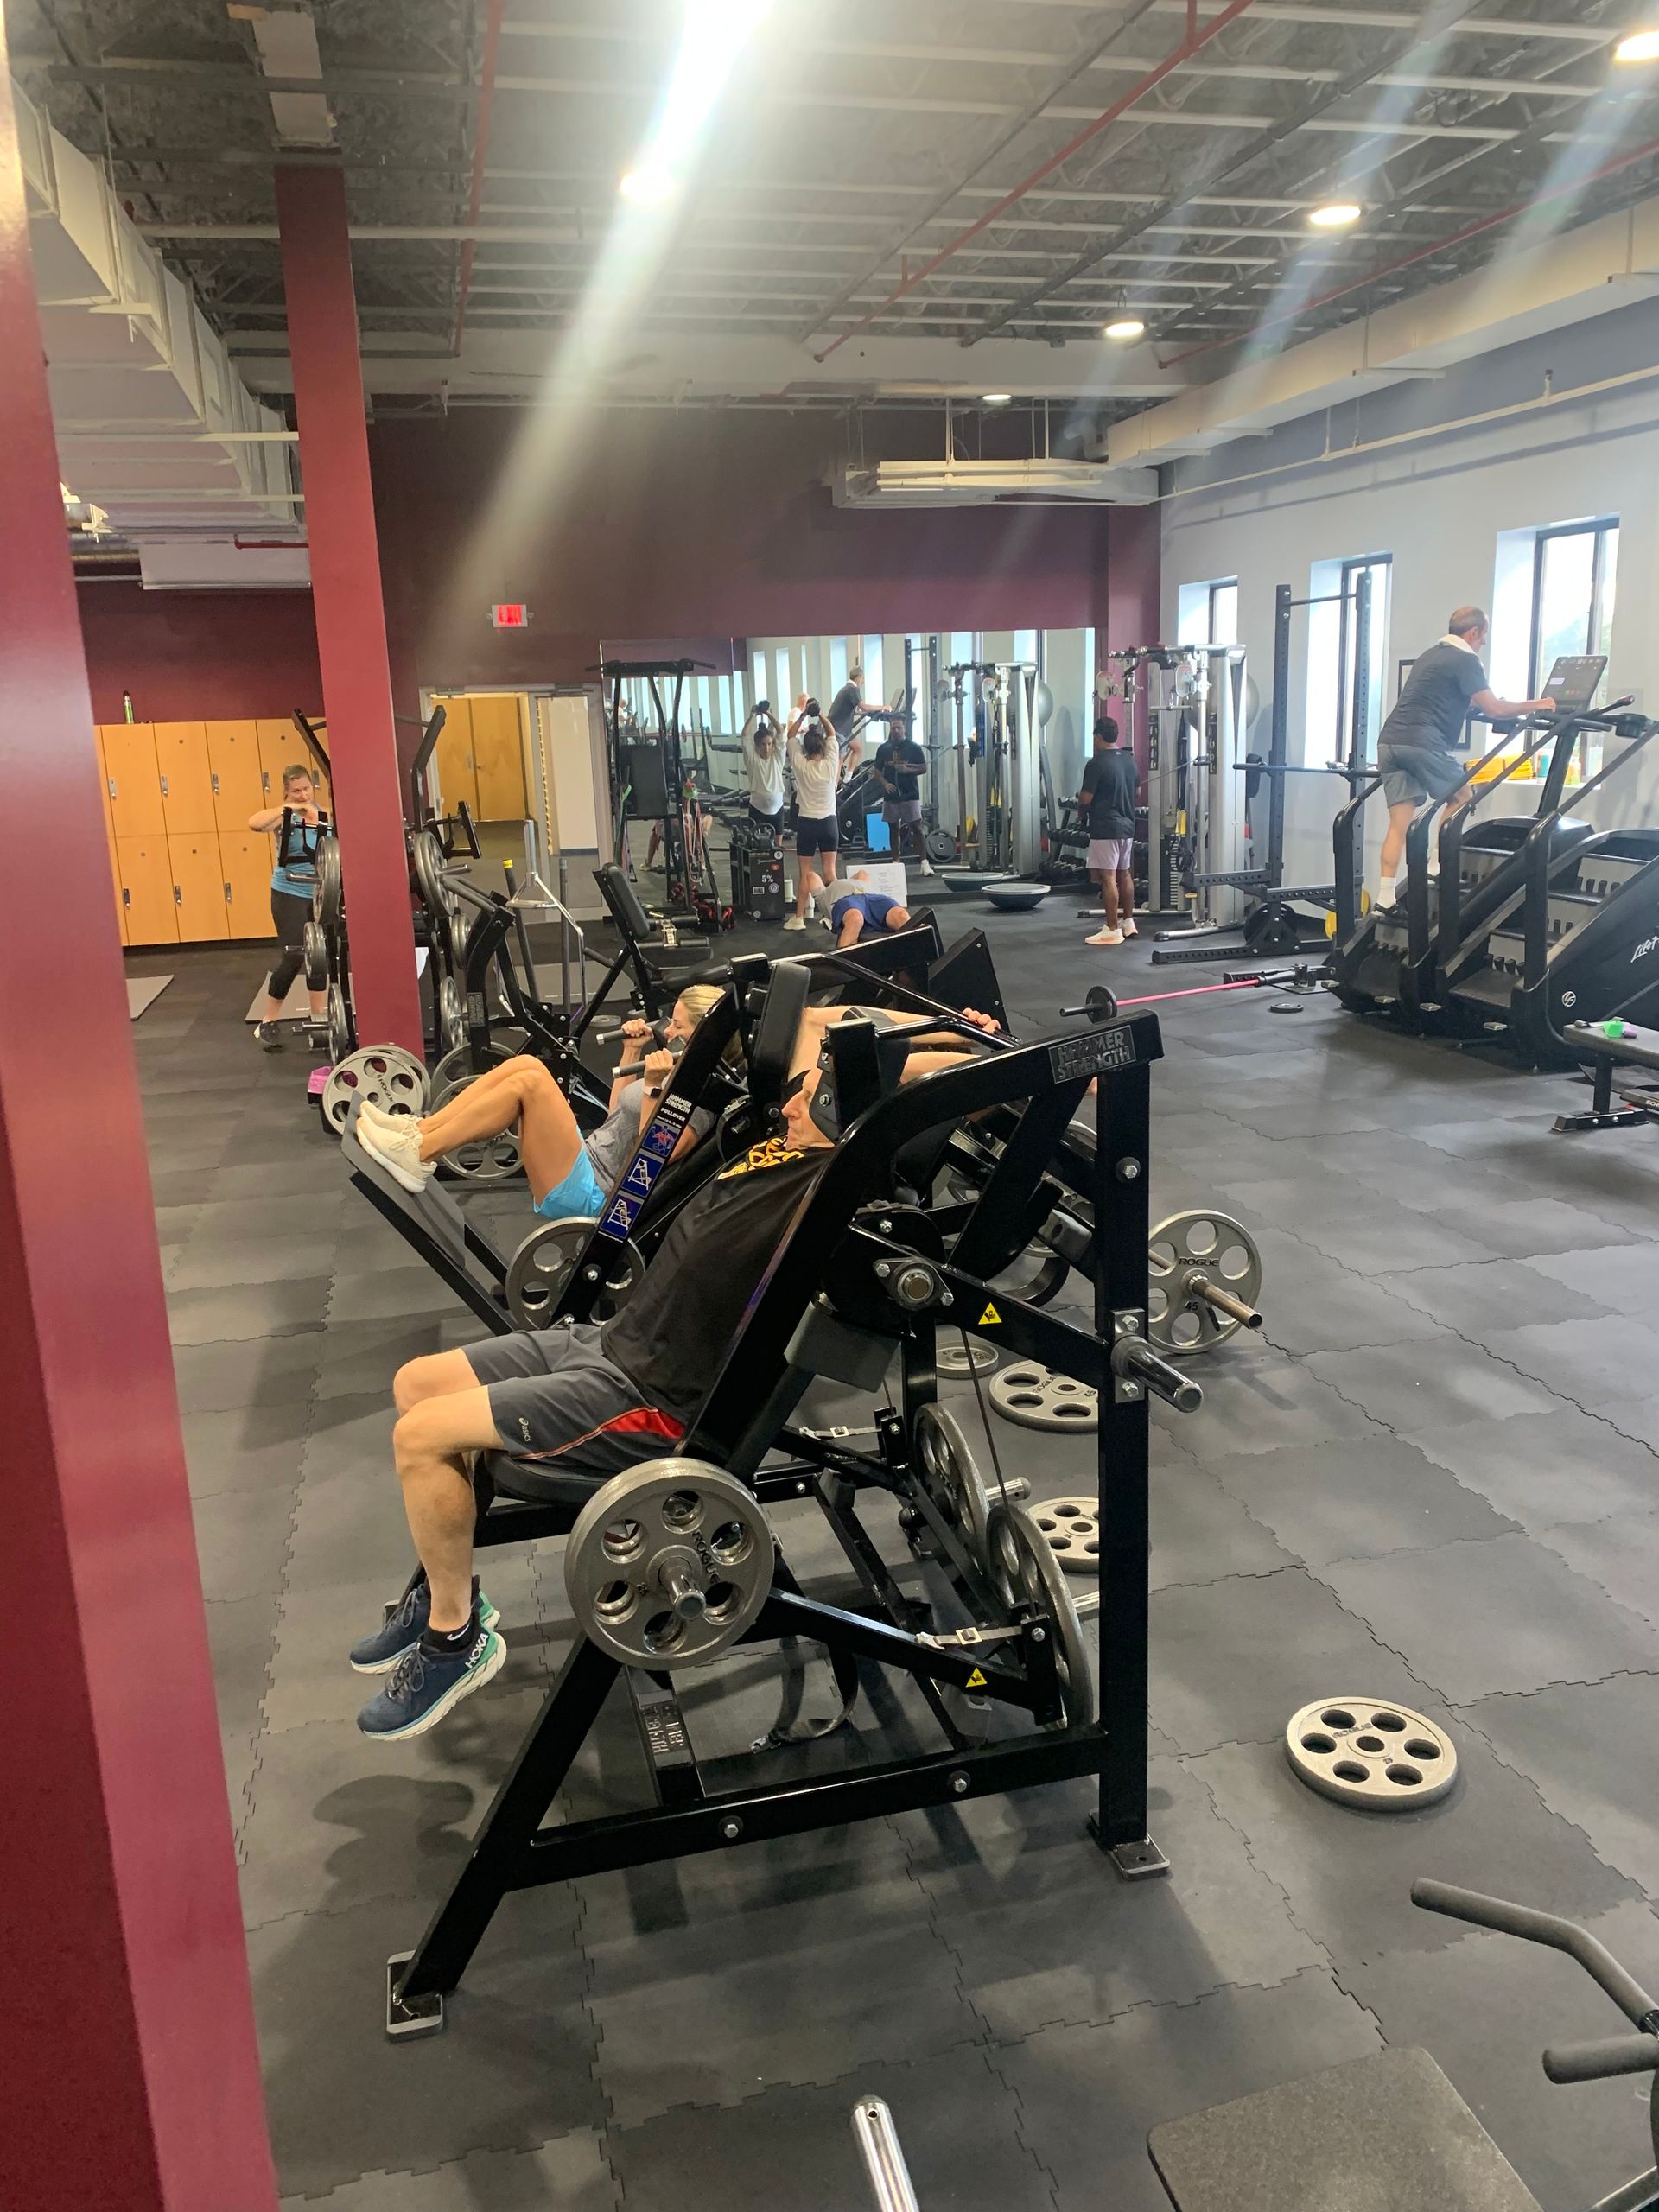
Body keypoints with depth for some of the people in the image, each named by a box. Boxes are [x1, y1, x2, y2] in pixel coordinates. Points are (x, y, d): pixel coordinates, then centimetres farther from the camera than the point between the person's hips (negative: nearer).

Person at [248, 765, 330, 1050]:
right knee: (294, 956, -10)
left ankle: (320, 1019, 23)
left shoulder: (326, 817, 4)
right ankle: (267, 1024, 2)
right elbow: (254, 823, -31)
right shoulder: (285, 818, -10)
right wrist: (288, 807, -34)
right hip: (290, 894, -5)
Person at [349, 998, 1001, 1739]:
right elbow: (816, 1020, 11)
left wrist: (963, 1048, -23)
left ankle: (458, 1639, 7)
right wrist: (941, 1026, 5)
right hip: (611, 1342, 10)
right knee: (416, 1385, 15)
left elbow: (904, 1077, -38)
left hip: (650, 1401, -10)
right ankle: (442, 1593, 27)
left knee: (422, 1436, -14)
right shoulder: (794, 1136, 2)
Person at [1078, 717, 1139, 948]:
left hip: (1105, 828, -9)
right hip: (1127, 825, 9)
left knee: (1107, 878, -7)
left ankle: (1112, 930, -7)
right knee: (1124, 874, 17)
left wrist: (1082, 811, 6)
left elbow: (1085, 799, -14)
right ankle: (1128, 922, 26)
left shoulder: (1097, 763, -15)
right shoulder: (1130, 760, 10)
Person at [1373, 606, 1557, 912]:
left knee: (1399, 824, 5)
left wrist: (1473, 703, 47)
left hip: (1390, 742, 7)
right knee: (1462, 797, 14)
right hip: (1422, 742, -7)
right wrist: (1535, 705, 11)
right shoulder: (1465, 659, 0)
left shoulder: (1429, 655, 26)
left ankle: (1384, 899, -1)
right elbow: (1493, 710, -2)